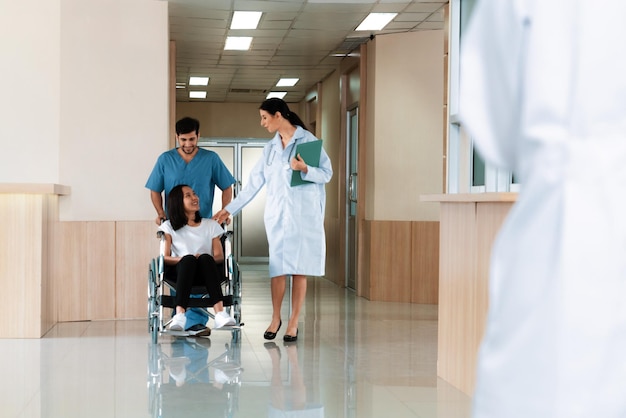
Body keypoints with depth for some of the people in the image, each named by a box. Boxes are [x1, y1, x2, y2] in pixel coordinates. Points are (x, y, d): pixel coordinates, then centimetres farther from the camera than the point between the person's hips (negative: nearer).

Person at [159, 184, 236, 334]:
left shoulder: (211, 225, 20)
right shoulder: (169, 227, 16)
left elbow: (219, 256, 9)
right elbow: (165, 257, 5)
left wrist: (205, 259, -13)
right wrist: (181, 259, -16)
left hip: (206, 272, 1)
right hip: (180, 272, -1)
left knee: (205, 258, -35)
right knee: (188, 259, -37)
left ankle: (220, 313, -53)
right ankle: (179, 315, -55)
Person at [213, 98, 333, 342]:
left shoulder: (308, 140, -2)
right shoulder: (270, 148, 13)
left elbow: (326, 174, -3)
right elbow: (254, 183, 15)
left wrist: (305, 169, -21)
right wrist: (229, 209, 15)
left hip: (303, 213, -4)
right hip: (276, 214, 4)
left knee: (299, 268, -1)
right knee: (277, 267, 0)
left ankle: (293, 322, 7)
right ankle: (275, 318, 16)